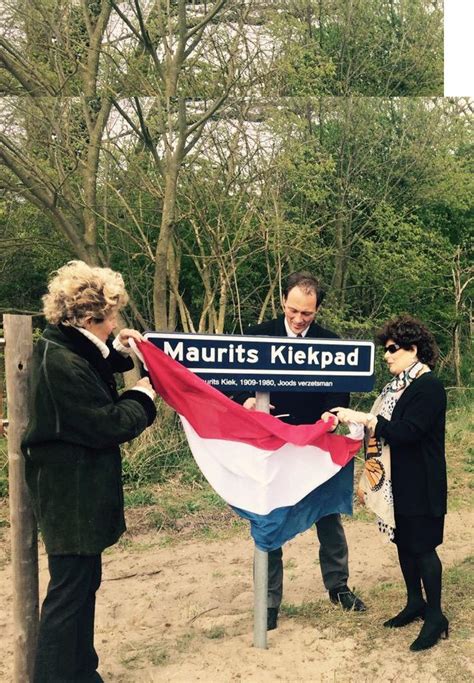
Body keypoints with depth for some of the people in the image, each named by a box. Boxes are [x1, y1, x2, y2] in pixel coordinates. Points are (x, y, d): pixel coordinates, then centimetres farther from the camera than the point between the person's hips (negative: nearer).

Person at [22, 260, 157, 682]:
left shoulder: (66, 350, 7)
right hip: (72, 494, -11)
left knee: (83, 581, 19)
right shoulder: (61, 364, -24)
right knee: (70, 588, 0)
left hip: (76, 488, 11)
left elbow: (91, 378, 27)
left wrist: (118, 351, 11)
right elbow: (107, 426, -22)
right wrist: (142, 398, -6)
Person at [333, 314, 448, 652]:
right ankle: (415, 603, 30)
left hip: (421, 484, -9)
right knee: (404, 541, 15)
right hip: (399, 481, 9)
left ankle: (435, 616, 11)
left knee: (422, 545, -1)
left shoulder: (429, 387, -17)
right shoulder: (398, 385, 10)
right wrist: (356, 421, 4)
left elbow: (407, 431, -25)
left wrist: (363, 418, -26)